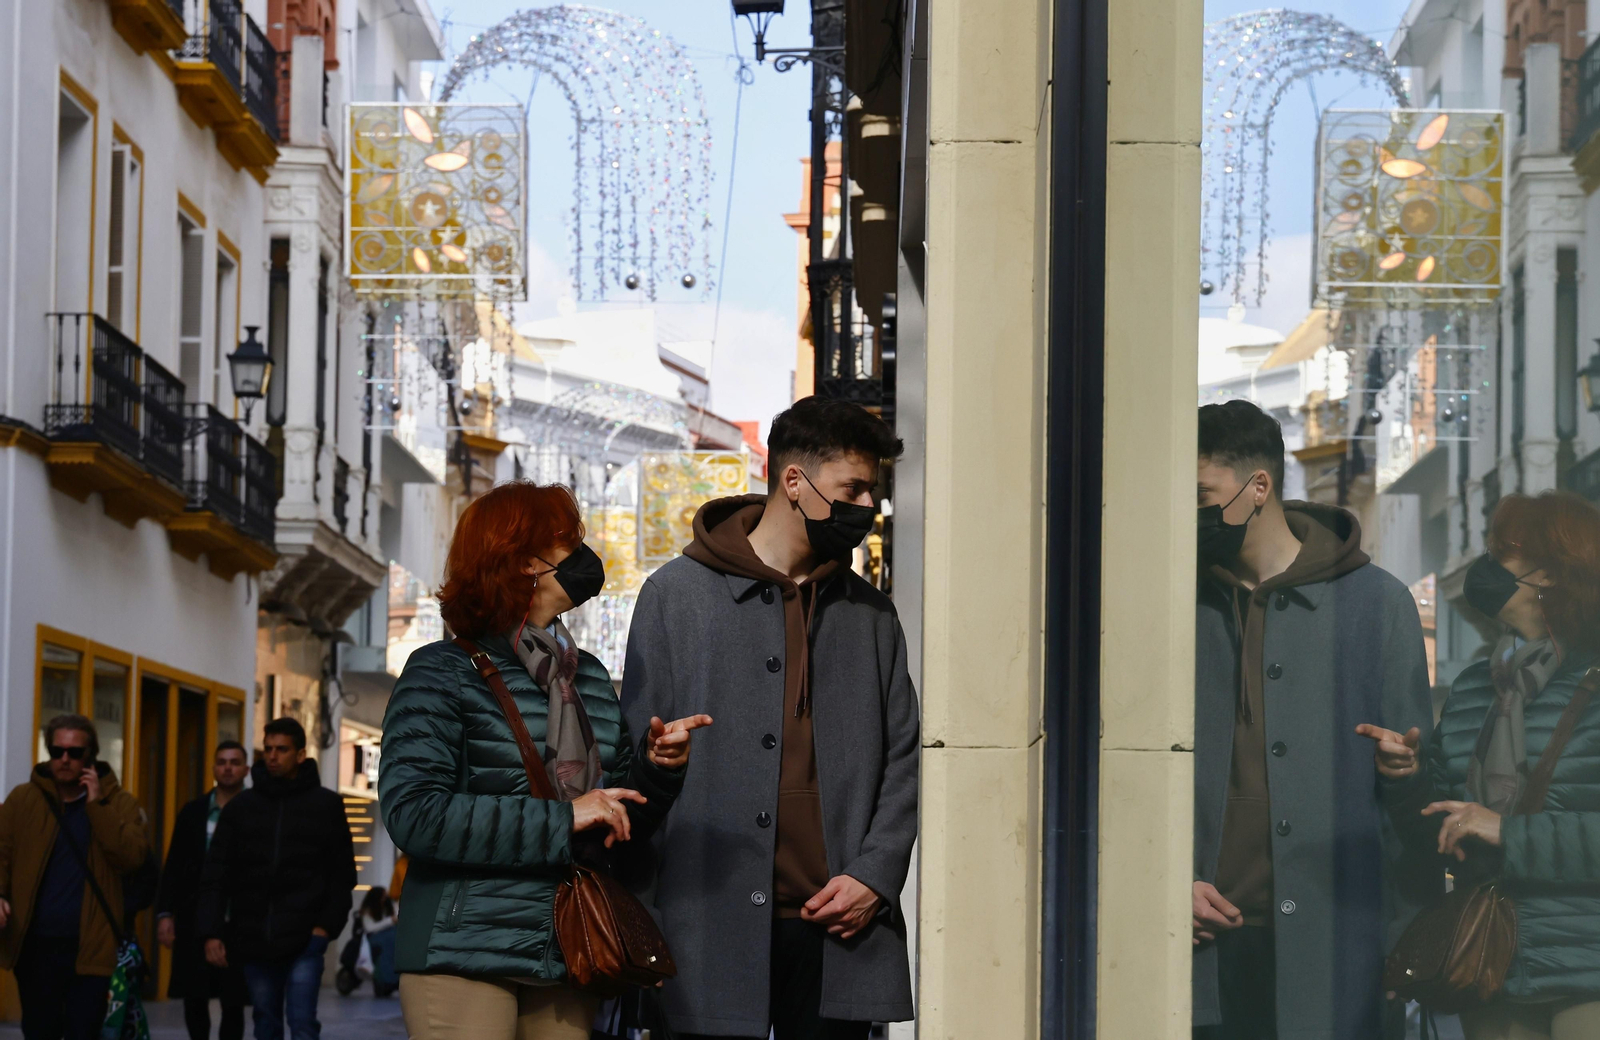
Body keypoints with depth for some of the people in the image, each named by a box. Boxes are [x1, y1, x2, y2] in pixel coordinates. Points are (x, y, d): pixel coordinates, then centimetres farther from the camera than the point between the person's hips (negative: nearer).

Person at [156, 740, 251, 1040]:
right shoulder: (192, 813, 9)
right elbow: (174, 869, 9)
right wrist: (165, 914, 0)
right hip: (196, 921, 2)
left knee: (233, 1002, -1)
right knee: (194, 999, 4)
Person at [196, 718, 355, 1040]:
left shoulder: (326, 805, 4)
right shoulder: (241, 806, 9)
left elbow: (343, 874, 5)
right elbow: (215, 875, 6)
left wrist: (328, 924, -6)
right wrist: (211, 931, -3)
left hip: (304, 941, -3)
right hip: (253, 940, 3)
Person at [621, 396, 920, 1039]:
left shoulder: (870, 613, 15)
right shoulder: (678, 595, 4)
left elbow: (901, 759, 16)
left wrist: (875, 876, -1)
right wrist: (642, 925, -4)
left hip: (840, 929, 3)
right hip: (713, 932, -3)